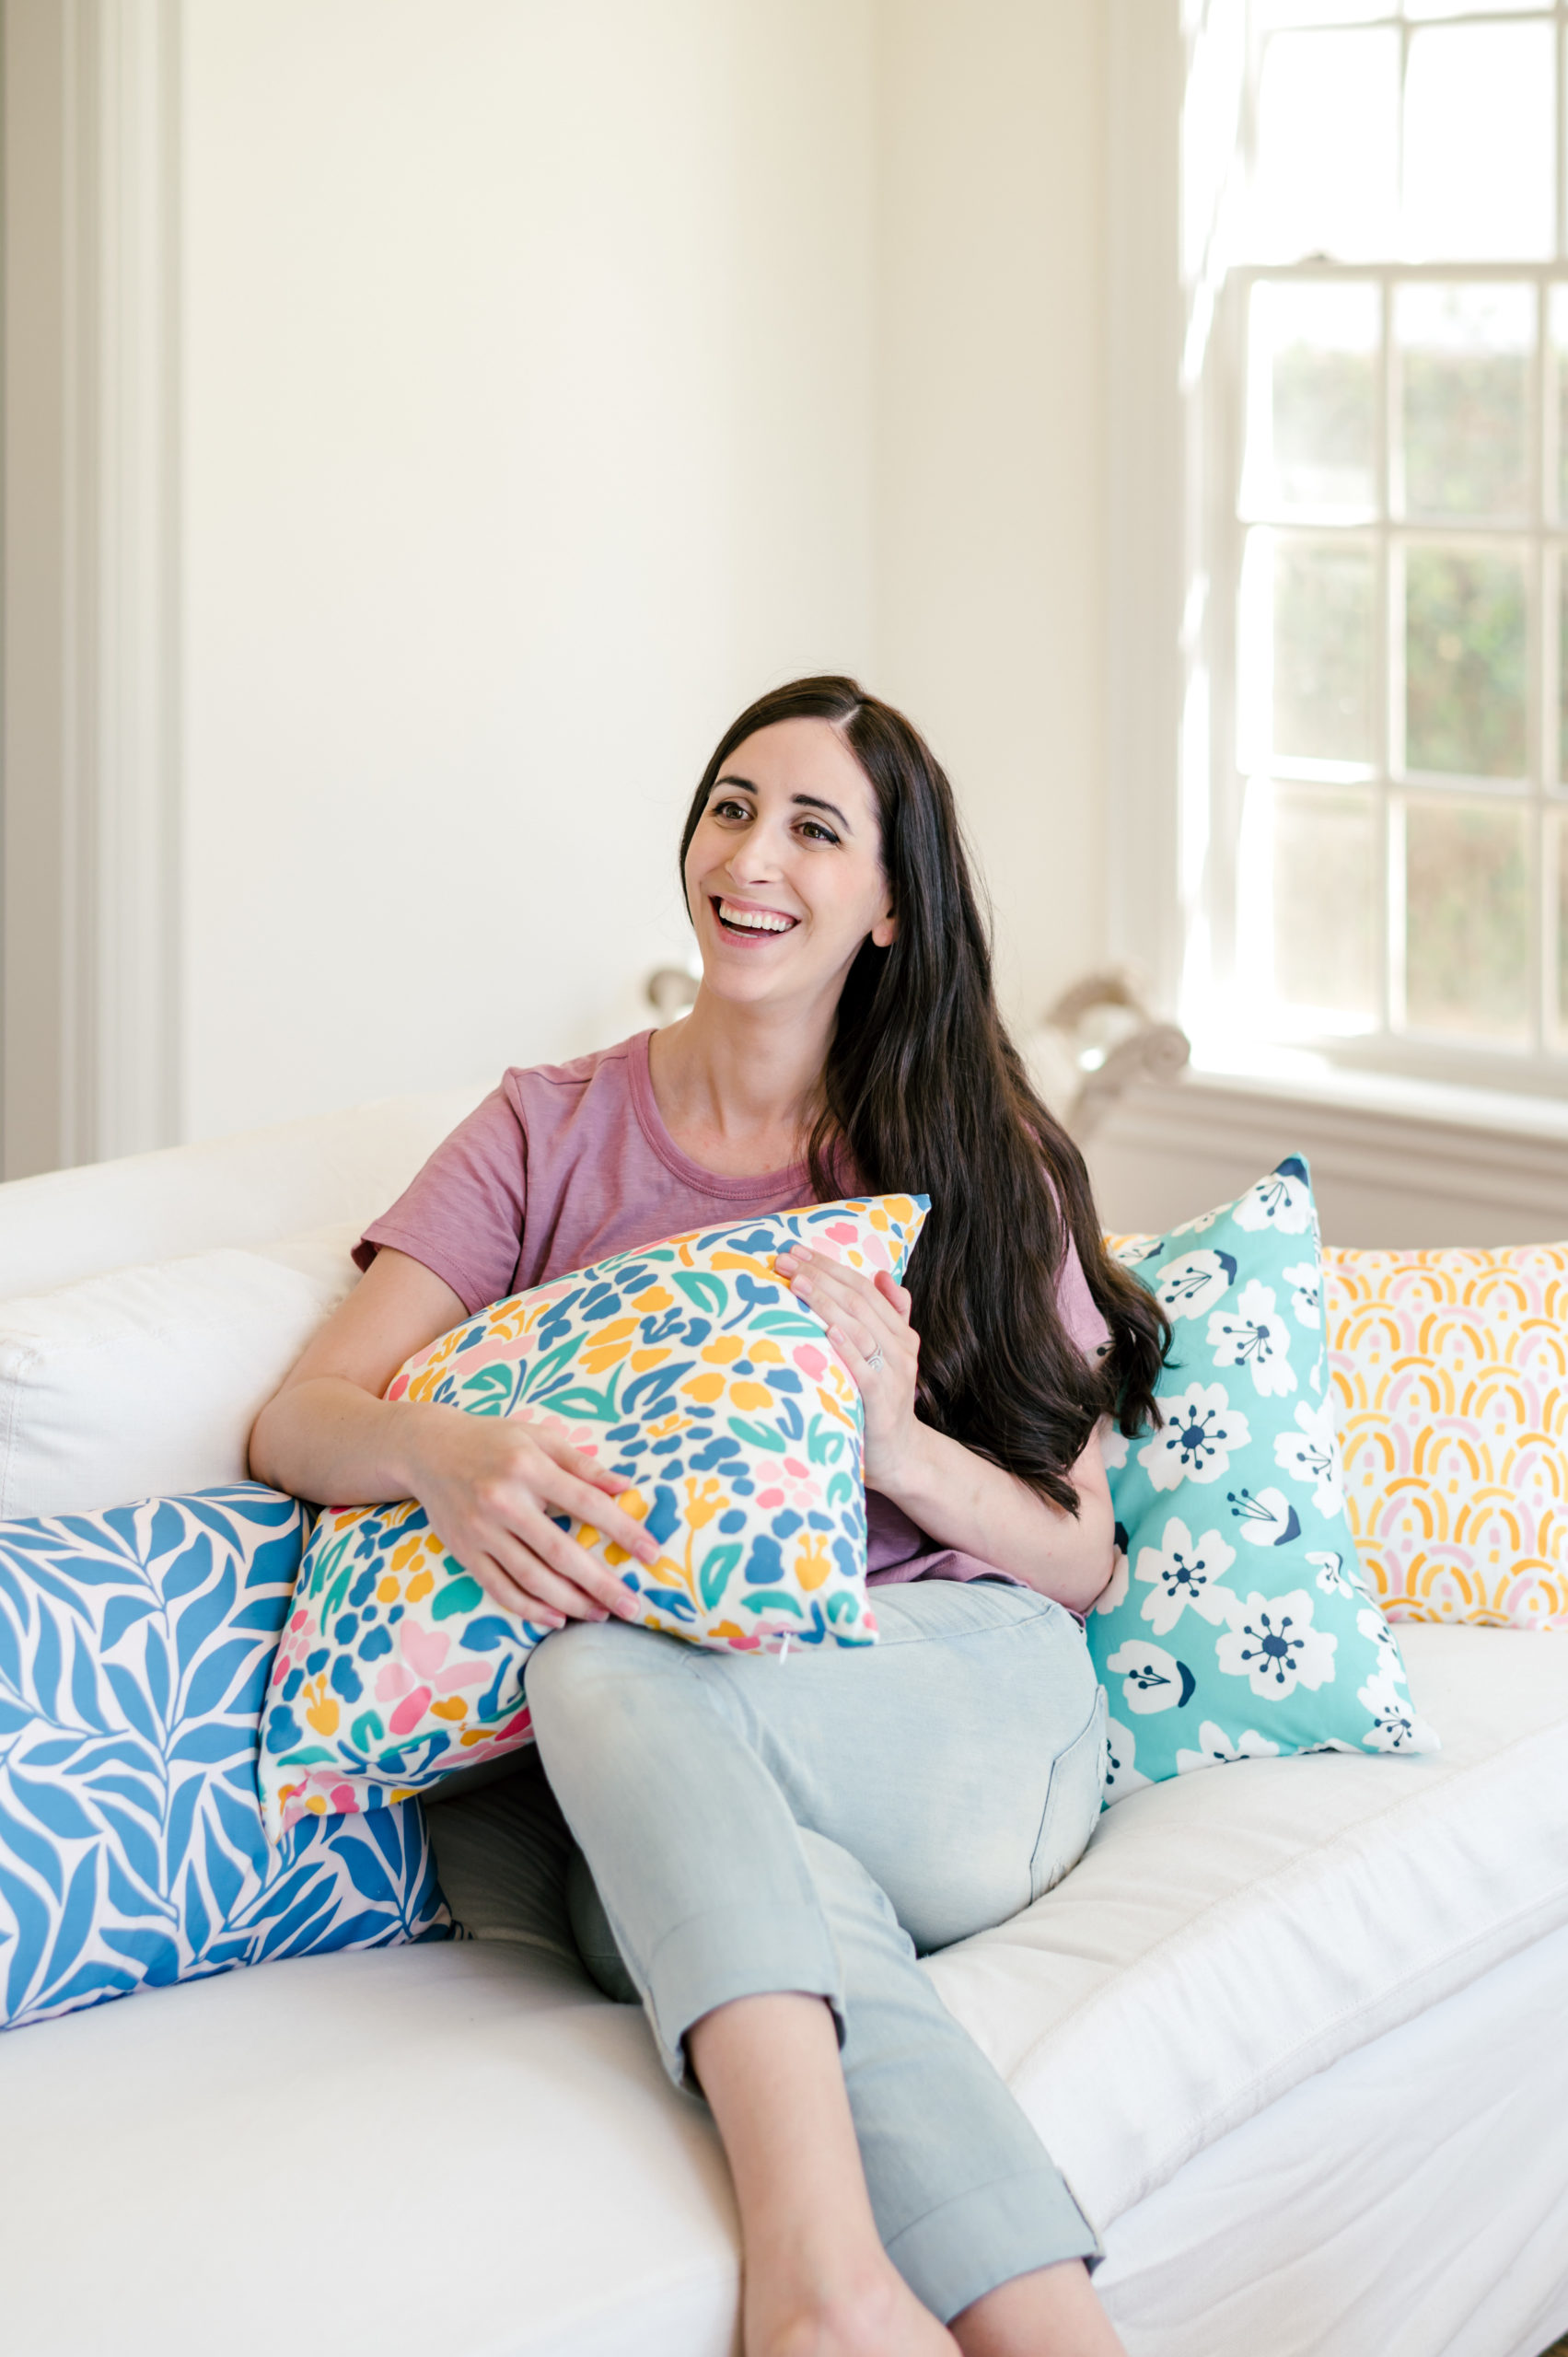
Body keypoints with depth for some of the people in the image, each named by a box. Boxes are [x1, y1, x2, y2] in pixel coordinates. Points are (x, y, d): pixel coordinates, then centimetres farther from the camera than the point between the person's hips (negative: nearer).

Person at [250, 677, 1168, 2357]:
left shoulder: (974, 1159, 11)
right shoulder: (550, 1134, 14)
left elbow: (1079, 1556, 9)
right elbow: (295, 1425, 4)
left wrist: (895, 1446, -13)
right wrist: (440, 1451, -21)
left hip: (968, 1738, -1)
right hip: (653, 1796, 1)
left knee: (607, 1666, -35)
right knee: (793, 1908, -37)